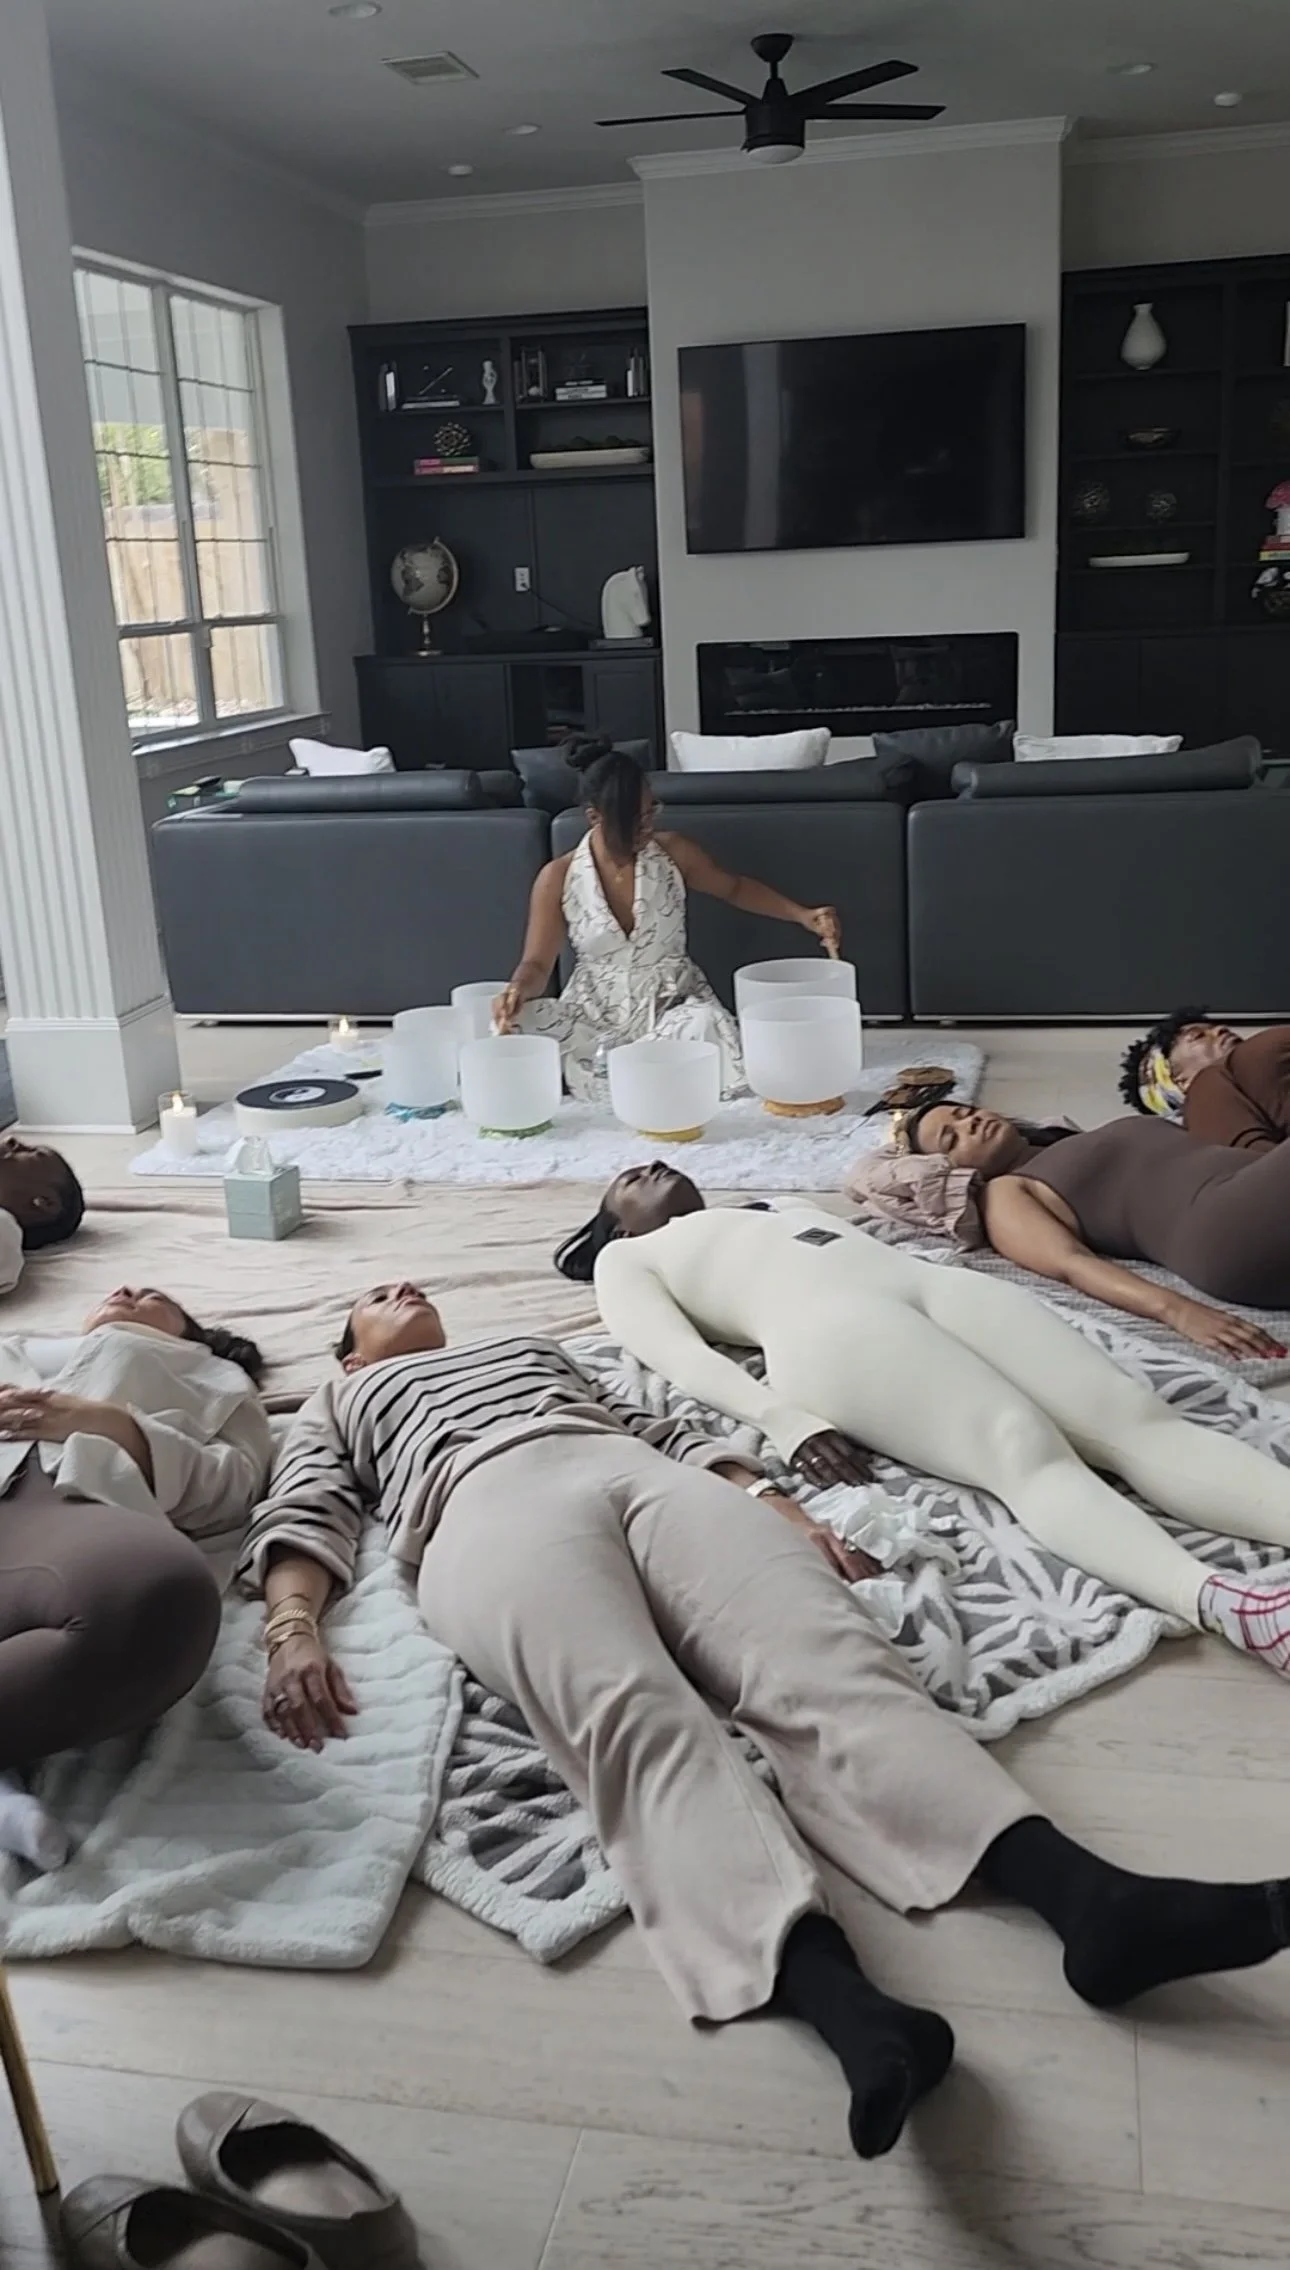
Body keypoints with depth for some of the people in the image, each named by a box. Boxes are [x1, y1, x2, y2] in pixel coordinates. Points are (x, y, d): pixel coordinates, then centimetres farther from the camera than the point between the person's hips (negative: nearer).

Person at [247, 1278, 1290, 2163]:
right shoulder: (338, 1406, 35)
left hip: (643, 1477, 3)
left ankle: (1090, 1896, -48)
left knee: (827, 1658, -26)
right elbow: (303, 1518, 16)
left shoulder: (533, 1348, 42)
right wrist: (294, 1628, -8)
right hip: (491, 1504, -3)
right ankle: (844, 1999, -57)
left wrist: (783, 1516, 11)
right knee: (633, 1714, -34)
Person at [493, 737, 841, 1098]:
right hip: (595, 1012, 0)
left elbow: (734, 887, 14)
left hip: (672, 1005, 0)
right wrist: (517, 989, -29)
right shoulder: (558, 878, -7)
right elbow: (537, 964, -4)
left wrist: (802, 915, 2)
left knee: (706, 1025, -36)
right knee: (514, 1023, -28)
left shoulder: (674, 853, -3)